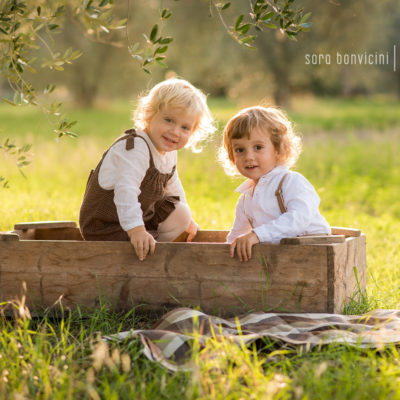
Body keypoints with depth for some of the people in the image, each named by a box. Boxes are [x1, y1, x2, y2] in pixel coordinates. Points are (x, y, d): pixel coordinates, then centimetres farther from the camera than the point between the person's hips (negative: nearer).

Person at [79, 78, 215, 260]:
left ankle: (146, 247, 2)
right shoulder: (134, 148, -29)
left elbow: (172, 187, 21)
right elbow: (126, 190, -41)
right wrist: (136, 230, -48)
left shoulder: (169, 153, 2)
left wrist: (185, 218, 27)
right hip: (105, 227, -9)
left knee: (180, 215, 3)